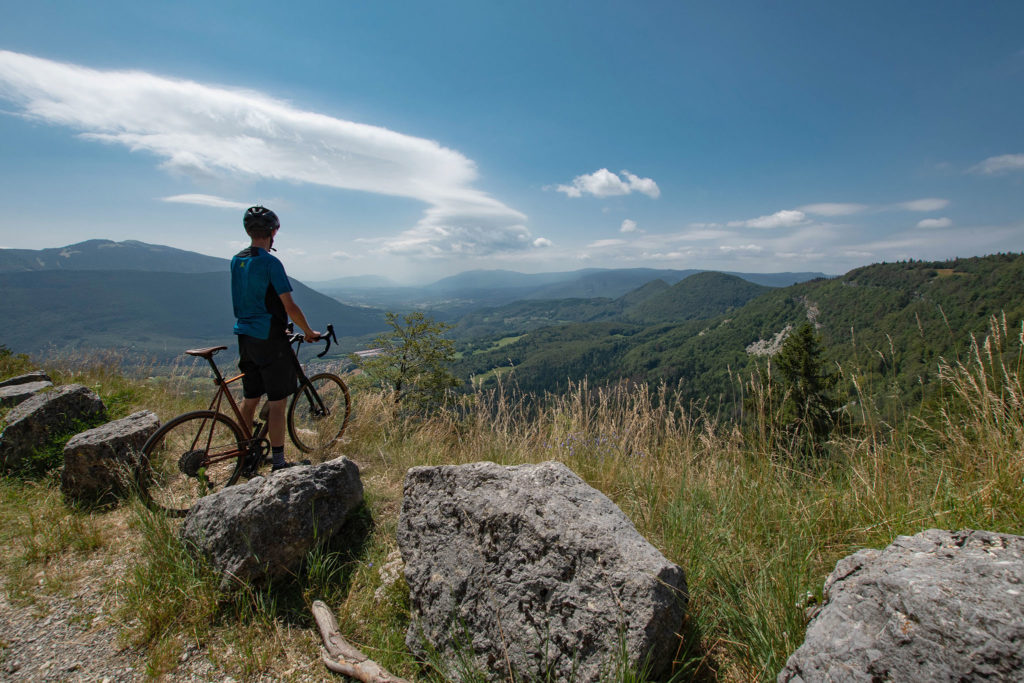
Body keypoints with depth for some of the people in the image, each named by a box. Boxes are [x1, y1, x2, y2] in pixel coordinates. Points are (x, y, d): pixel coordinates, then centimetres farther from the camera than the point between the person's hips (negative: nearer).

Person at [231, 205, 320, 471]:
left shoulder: (236, 260, 10)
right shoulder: (270, 262, -15)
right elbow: (290, 307, -17)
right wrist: (308, 331, -3)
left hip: (245, 337, 8)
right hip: (269, 340, -8)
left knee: (250, 398, 16)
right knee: (277, 401, -1)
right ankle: (278, 463, 6)